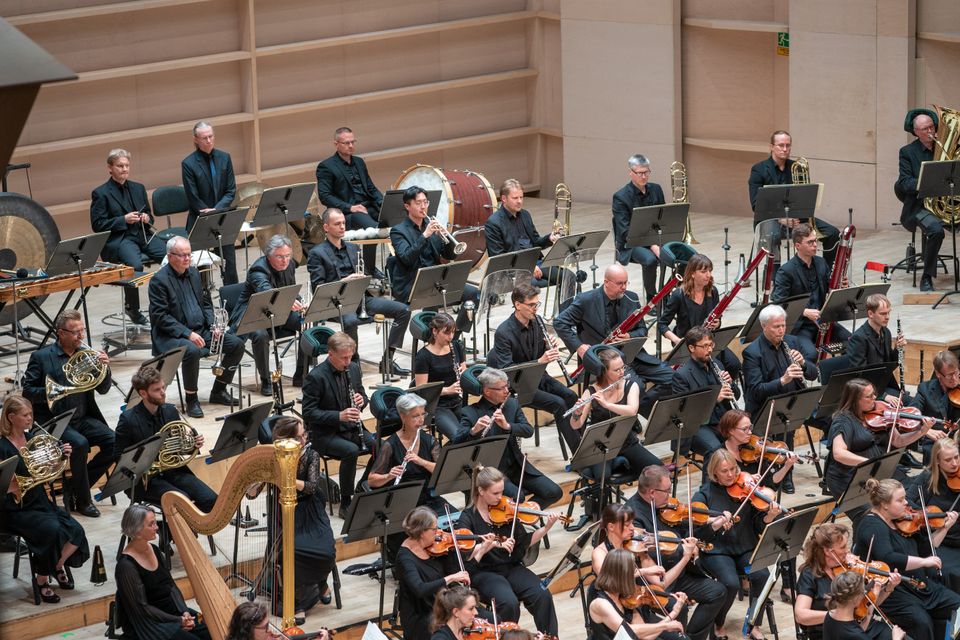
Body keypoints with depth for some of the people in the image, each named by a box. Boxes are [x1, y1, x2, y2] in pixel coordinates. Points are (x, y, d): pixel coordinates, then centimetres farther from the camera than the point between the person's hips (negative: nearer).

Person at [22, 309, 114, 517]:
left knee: (114, 442, -17)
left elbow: (103, 389, 9)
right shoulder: (41, 357, -2)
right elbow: (27, 392, -6)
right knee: (80, 444, -32)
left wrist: (105, 368, -11)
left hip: (83, 418, 5)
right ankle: (82, 500, -15)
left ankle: (74, 487, -1)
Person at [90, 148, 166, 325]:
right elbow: (97, 225, -4)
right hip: (117, 239, -5)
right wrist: (124, 220, -13)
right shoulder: (101, 194, 1)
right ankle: (132, 308, -16)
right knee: (135, 264, -35)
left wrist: (147, 218, 1)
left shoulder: (138, 188, 19)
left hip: (142, 235, 5)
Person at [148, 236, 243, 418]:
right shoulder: (159, 280, -12)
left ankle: (218, 391, 10)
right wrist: (187, 334, -24)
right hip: (172, 335, -7)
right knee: (192, 351, -38)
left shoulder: (193, 273, 13)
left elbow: (206, 303, 21)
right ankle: (191, 400, -19)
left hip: (201, 330, 8)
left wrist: (213, 325, 1)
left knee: (236, 344, -6)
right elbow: (160, 316, -18)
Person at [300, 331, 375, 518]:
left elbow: (362, 395, 17)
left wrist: (362, 400, -9)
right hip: (324, 433, -6)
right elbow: (309, 413, -16)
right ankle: (345, 503, -22)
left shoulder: (353, 368, 4)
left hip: (351, 428, 6)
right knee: (351, 450, -34)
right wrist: (339, 416, -27)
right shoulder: (316, 377, -16)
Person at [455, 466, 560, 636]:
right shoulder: (468, 518, -5)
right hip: (484, 573, -4)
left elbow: (524, 543, 7)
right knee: (509, 603, -33)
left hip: (512, 568, 4)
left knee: (543, 596, -22)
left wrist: (546, 528, -6)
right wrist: (494, 543, -26)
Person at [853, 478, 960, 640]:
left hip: (918, 584, 9)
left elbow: (925, 548, 22)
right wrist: (923, 561, -30)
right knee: (921, 622, -30)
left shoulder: (901, 521, 12)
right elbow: (887, 559, -31)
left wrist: (944, 528, 10)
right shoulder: (872, 526, -15)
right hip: (889, 591, -9)